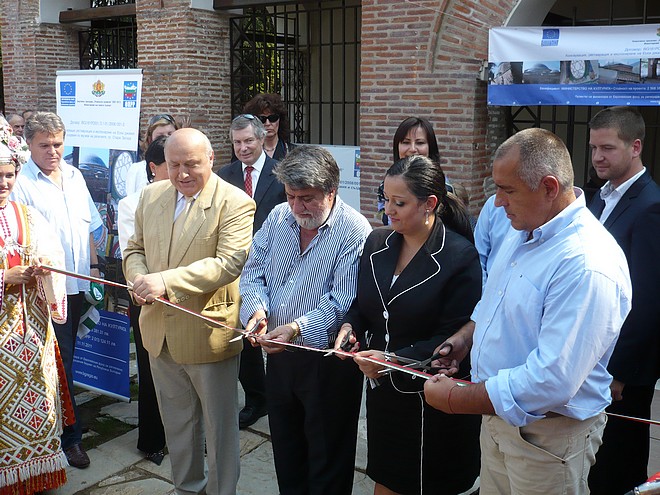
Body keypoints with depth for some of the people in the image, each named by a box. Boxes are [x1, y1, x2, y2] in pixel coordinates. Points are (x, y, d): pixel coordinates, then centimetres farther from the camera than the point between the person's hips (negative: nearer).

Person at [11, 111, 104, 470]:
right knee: (60, 360, 0)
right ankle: (70, 436, 11)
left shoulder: (74, 176, 10)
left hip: (77, 283, 6)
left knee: (67, 355, 17)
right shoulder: (21, 184, -10)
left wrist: (93, 265, 14)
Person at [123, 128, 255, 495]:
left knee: (219, 426, 12)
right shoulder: (152, 195, 5)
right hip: (160, 333, 6)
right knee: (177, 423, 23)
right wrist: (138, 278, -10)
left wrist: (166, 281, -30)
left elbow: (229, 262, -24)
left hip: (209, 335, -6)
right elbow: (135, 248, 13)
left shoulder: (235, 203, -15)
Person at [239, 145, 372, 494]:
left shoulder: (354, 231, -16)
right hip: (279, 355, 6)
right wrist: (257, 307, -13)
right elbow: (253, 272, 6)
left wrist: (297, 328, -32)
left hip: (327, 361, -6)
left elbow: (342, 302, -22)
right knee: (285, 452, 23)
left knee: (327, 465, 10)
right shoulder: (278, 217, 3)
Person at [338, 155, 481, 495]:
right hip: (383, 389, 5)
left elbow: (454, 338, -16)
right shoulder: (377, 243, 1)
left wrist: (394, 359, -24)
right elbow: (363, 304, 13)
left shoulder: (460, 257, -16)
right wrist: (350, 326, -9)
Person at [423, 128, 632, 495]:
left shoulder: (588, 265, -29)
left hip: (549, 434, -8)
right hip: (498, 414, 8)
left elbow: (551, 381, -32)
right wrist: (464, 338, 1)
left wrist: (455, 401, -24)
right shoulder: (526, 234, 1)